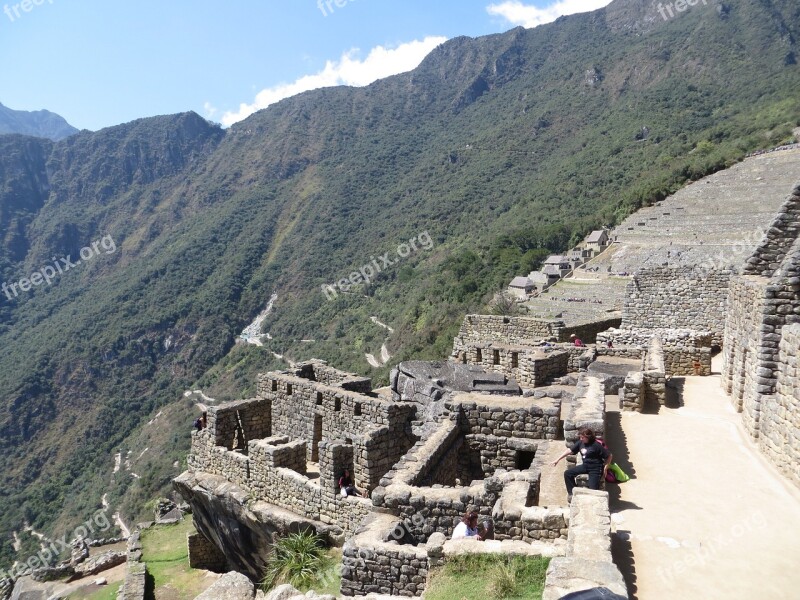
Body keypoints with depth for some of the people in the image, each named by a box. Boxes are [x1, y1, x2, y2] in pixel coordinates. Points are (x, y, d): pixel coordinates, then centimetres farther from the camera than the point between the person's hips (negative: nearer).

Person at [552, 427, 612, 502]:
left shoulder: (596, 445, -18)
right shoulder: (580, 443, 0)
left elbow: (609, 456, -13)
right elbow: (570, 450, 3)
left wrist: (605, 469, -12)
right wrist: (558, 459, 0)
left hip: (595, 469, -7)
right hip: (585, 466, 7)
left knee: (593, 489, -16)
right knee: (567, 473, -1)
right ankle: (572, 493, 10)